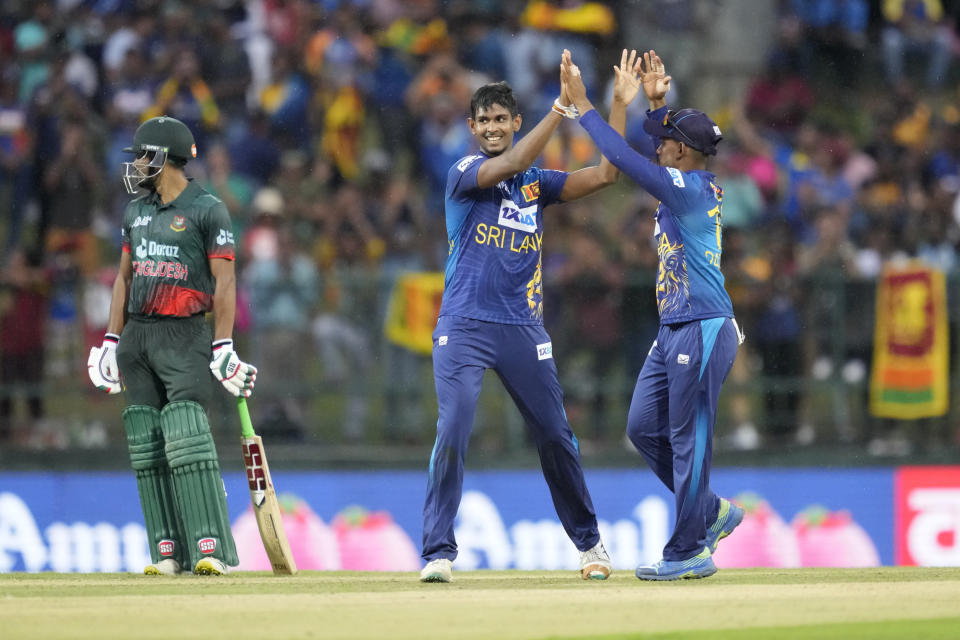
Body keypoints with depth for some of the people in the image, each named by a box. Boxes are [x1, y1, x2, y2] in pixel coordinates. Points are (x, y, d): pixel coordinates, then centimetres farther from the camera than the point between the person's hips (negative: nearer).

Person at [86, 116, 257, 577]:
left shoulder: (207, 210, -5)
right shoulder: (136, 211, 16)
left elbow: (224, 282, -8)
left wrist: (224, 347, -15)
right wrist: (111, 341, 14)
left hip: (183, 336, -7)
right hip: (136, 336, 7)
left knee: (187, 439, -17)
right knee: (146, 447, 2)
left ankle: (211, 549, -19)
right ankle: (169, 551, 3)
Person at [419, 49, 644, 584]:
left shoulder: (538, 183, 14)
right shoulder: (465, 173, 0)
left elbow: (605, 174, 6)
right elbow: (512, 164, -19)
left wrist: (621, 104, 1)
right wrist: (561, 108, -24)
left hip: (523, 329, 4)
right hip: (464, 328, -4)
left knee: (556, 437, 7)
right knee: (453, 434, -16)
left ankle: (589, 541, 22)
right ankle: (439, 552, -12)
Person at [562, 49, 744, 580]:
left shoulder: (689, 189, -15)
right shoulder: (694, 186, 12)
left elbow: (623, 157, -19)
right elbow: (657, 146, 28)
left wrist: (580, 103, -14)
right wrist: (655, 104, 11)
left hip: (704, 330, -10)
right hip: (674, 332, 10)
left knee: (688, 437, -6)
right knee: (644, 427, 12)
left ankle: (687, 552, -1)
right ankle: (711, 513, 22)